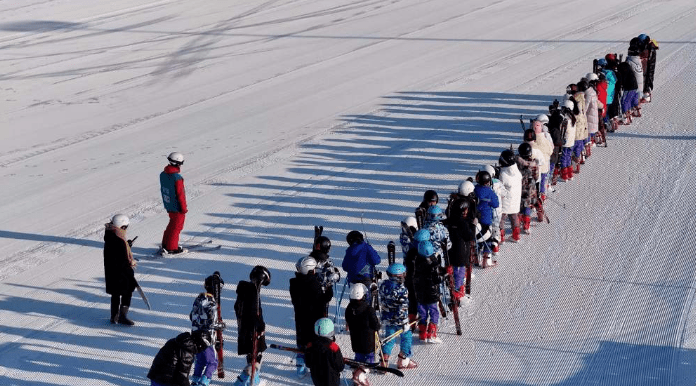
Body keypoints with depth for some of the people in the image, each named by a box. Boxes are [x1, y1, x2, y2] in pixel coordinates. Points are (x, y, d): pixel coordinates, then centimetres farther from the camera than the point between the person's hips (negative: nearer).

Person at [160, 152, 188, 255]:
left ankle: (165, 244, 30)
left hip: (168, 205, 8)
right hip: (177, 207, -8)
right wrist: (184, 208, -12)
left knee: (172, 224, 24)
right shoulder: (177, 178, -27)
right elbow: (180, 194, -22)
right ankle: (172, 248, 17)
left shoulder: (163, 175, -2)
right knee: (176, 226, 8)